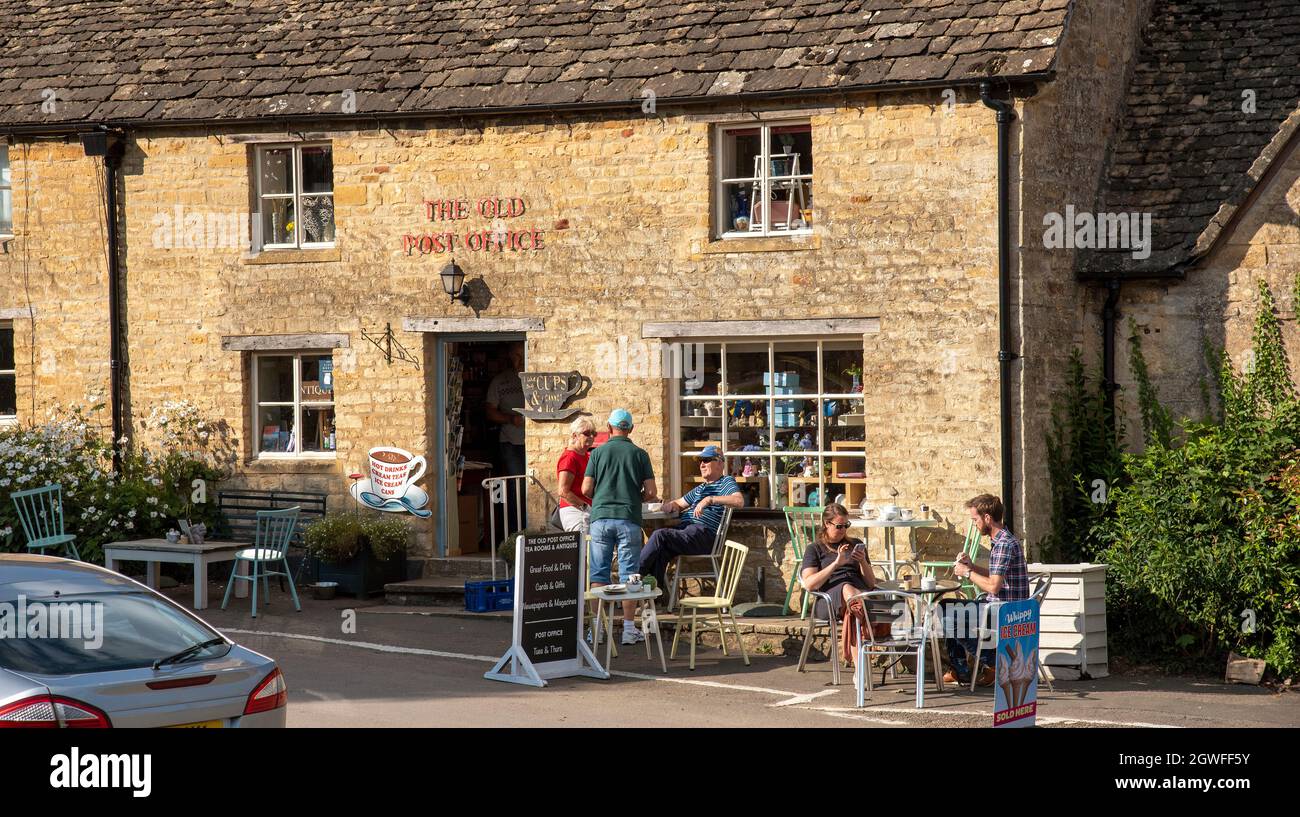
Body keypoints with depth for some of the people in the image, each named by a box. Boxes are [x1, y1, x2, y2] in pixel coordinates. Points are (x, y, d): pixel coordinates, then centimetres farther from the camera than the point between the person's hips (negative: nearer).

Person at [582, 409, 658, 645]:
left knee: (599, 573, 6)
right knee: (628, 574, 2)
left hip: (601, 517, 1)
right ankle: (628, 629, 0)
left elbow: (586, 489, 0)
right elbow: (651, 492, 0)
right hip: (628, 519, -1)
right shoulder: (639, 454, 4)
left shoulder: (598, 453, 3)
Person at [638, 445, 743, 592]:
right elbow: (679, 503, 44)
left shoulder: (726, 482, 7)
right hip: (685, 528, 7)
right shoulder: (699, 489, 34)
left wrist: (710, 499, -22)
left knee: (660, 535, -26)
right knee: (661, 552, -25)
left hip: (704, 534, -7)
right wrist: (671, 505, 17)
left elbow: (739, 501, -13)